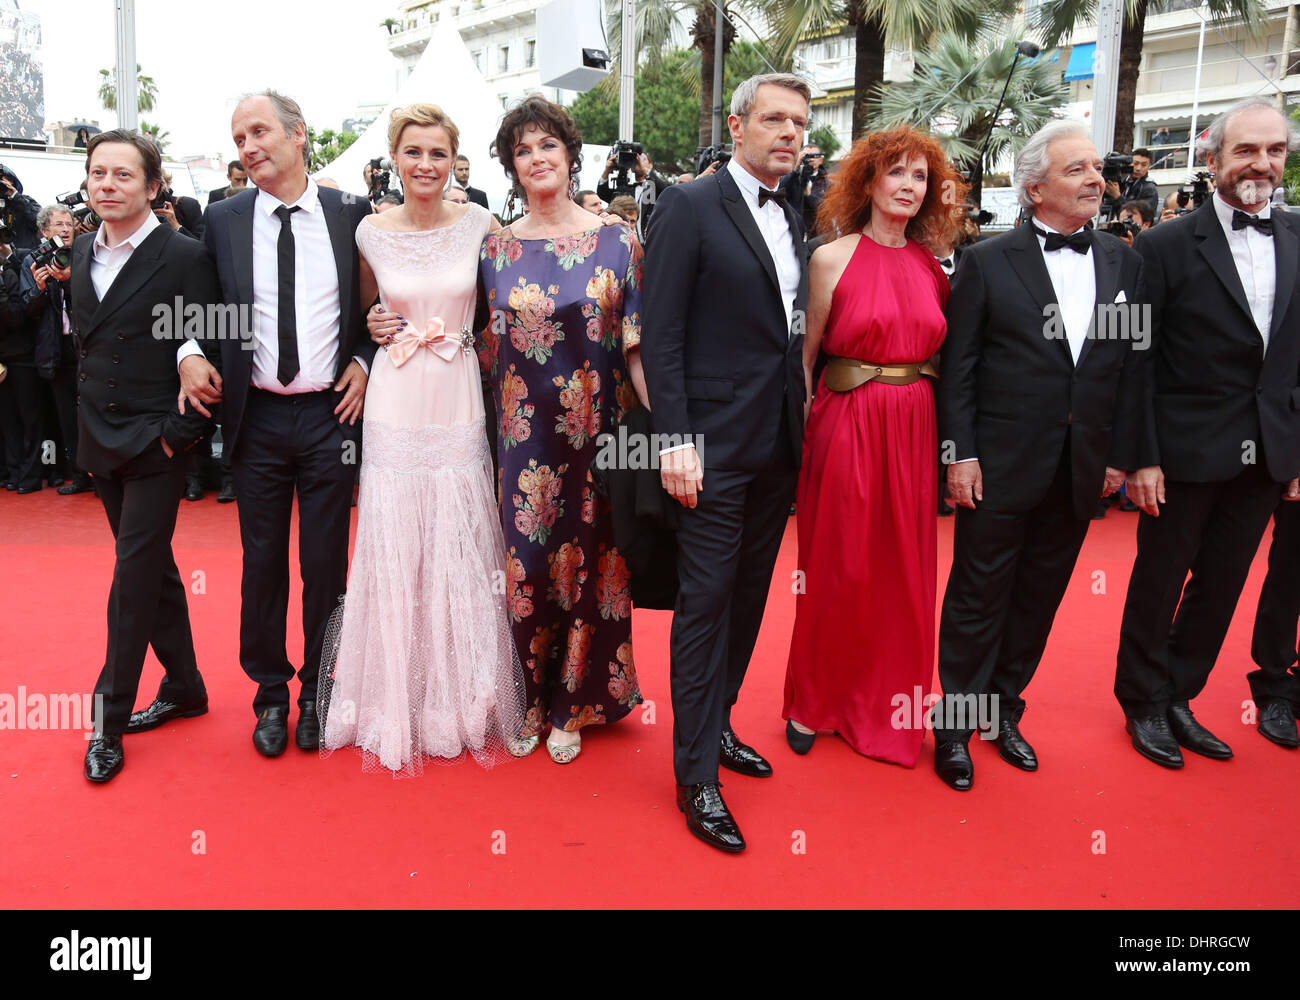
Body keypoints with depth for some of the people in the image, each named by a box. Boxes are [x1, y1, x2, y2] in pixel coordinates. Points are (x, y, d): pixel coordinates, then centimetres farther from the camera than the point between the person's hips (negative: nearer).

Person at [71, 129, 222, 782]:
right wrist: (89, 420, 13)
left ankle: (108, 719, 10)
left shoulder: (185, 257, -10)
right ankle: (183, 687, 29)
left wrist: (177, 433, -14)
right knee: (153, 570, 15)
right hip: (101, 443, 7)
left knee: (134, 580, -2)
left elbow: (208, 354, -12)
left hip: (155, 444, -6)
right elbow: (83, 339, 19)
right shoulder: (84, 252, 10)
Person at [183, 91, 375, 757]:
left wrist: (364, 361, -6)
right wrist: (189, 354, -6)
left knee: (326, 562, 8)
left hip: (331, 414, -1)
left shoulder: (351, 215, 1)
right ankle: (270, 691, 28)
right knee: (262, 561, 10)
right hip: (255, 418, 1)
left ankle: (317, 690, 26)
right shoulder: (222, 220, 3)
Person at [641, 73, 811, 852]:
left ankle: (717, 724, 32)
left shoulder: (793, 222, 15)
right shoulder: (690, 205, -6)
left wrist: (800, 428, 8)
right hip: (717, 443, -7)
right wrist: (676, 441, -17)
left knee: (750, 596, 14)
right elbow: (662, 334, -11)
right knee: (706, 601, -2)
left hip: (780, 443, 7)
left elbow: (791, 333, 14)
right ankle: (696, 774, 10)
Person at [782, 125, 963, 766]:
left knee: (905, 573, 10)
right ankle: (815, 702, 27)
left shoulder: (932, 266, 7)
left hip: (913, 433, 4)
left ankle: (888, 706, 29)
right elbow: (804, 354, -2)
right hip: (846, 427, -4)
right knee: (838, 571, 6)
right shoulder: (832, 259, -4)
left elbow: (945, 355, 10)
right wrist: (804, 434, -7)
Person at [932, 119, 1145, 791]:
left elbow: (1131, 364, 9)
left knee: (1039, 597, 14)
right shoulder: (988, 262, -4)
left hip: (1082, 470, 5)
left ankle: (1004, 708, 31)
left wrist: (1118, 453, 5)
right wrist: (960, 453, -10)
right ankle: (957, 721, 20)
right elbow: (958, 365, -6)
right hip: (1002, 466, -4)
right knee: (978, 597, 5)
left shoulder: (1123, 263, 8)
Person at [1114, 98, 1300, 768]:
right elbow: (1138, 360, -8)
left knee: (1220, 587, 14)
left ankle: (1178, 697, 32)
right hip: (1186, 455, -4)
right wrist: (1141, 457, -12)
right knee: (1159, 584, 9)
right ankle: (1143, 704, 27)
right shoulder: (1167, 246, -7)